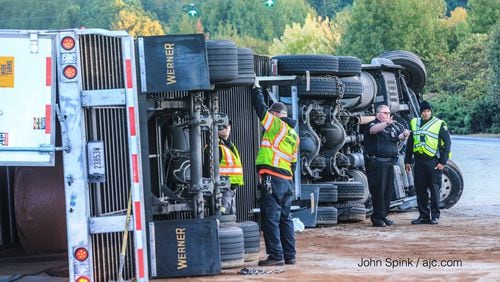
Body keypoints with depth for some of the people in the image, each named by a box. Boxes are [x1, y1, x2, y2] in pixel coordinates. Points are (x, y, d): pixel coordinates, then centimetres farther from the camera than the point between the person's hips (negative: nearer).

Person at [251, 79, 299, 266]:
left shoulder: (276, 125, -5)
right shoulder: (294, 135, 18)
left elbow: (260, 108, -1)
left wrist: (256, 89, 14)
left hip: (272, 179, -8)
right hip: (288, 181, 8)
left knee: (270, 218, -6)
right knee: (284, 219, 14)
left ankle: (276, 255, -8)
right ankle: (289, 256, 16)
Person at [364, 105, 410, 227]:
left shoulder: (392, 127, 19)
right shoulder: (374, 124, -5)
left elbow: (399, 137, 16)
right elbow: (373, 130, -28)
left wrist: (404, 134, -9)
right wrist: (386, 123, -46)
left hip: (389, 162, 8)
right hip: (377, 162, -8)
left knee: (389, 190, 9)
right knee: (378, 190, -8)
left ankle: (383, 216, 18)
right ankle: (377, 218, -4)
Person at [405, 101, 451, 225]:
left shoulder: (439, 124, -3)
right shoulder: (414, 123, 11)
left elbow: (447, 143, -3)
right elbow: (410, 143, 19)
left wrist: (442, 162, -9)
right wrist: (407, 161, 15)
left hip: (433, 162, -5)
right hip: (419, 162, 5)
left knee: (434, 189, -3)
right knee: (420, 190, 6)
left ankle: (435, 216, 3)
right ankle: (423, 215, 13)